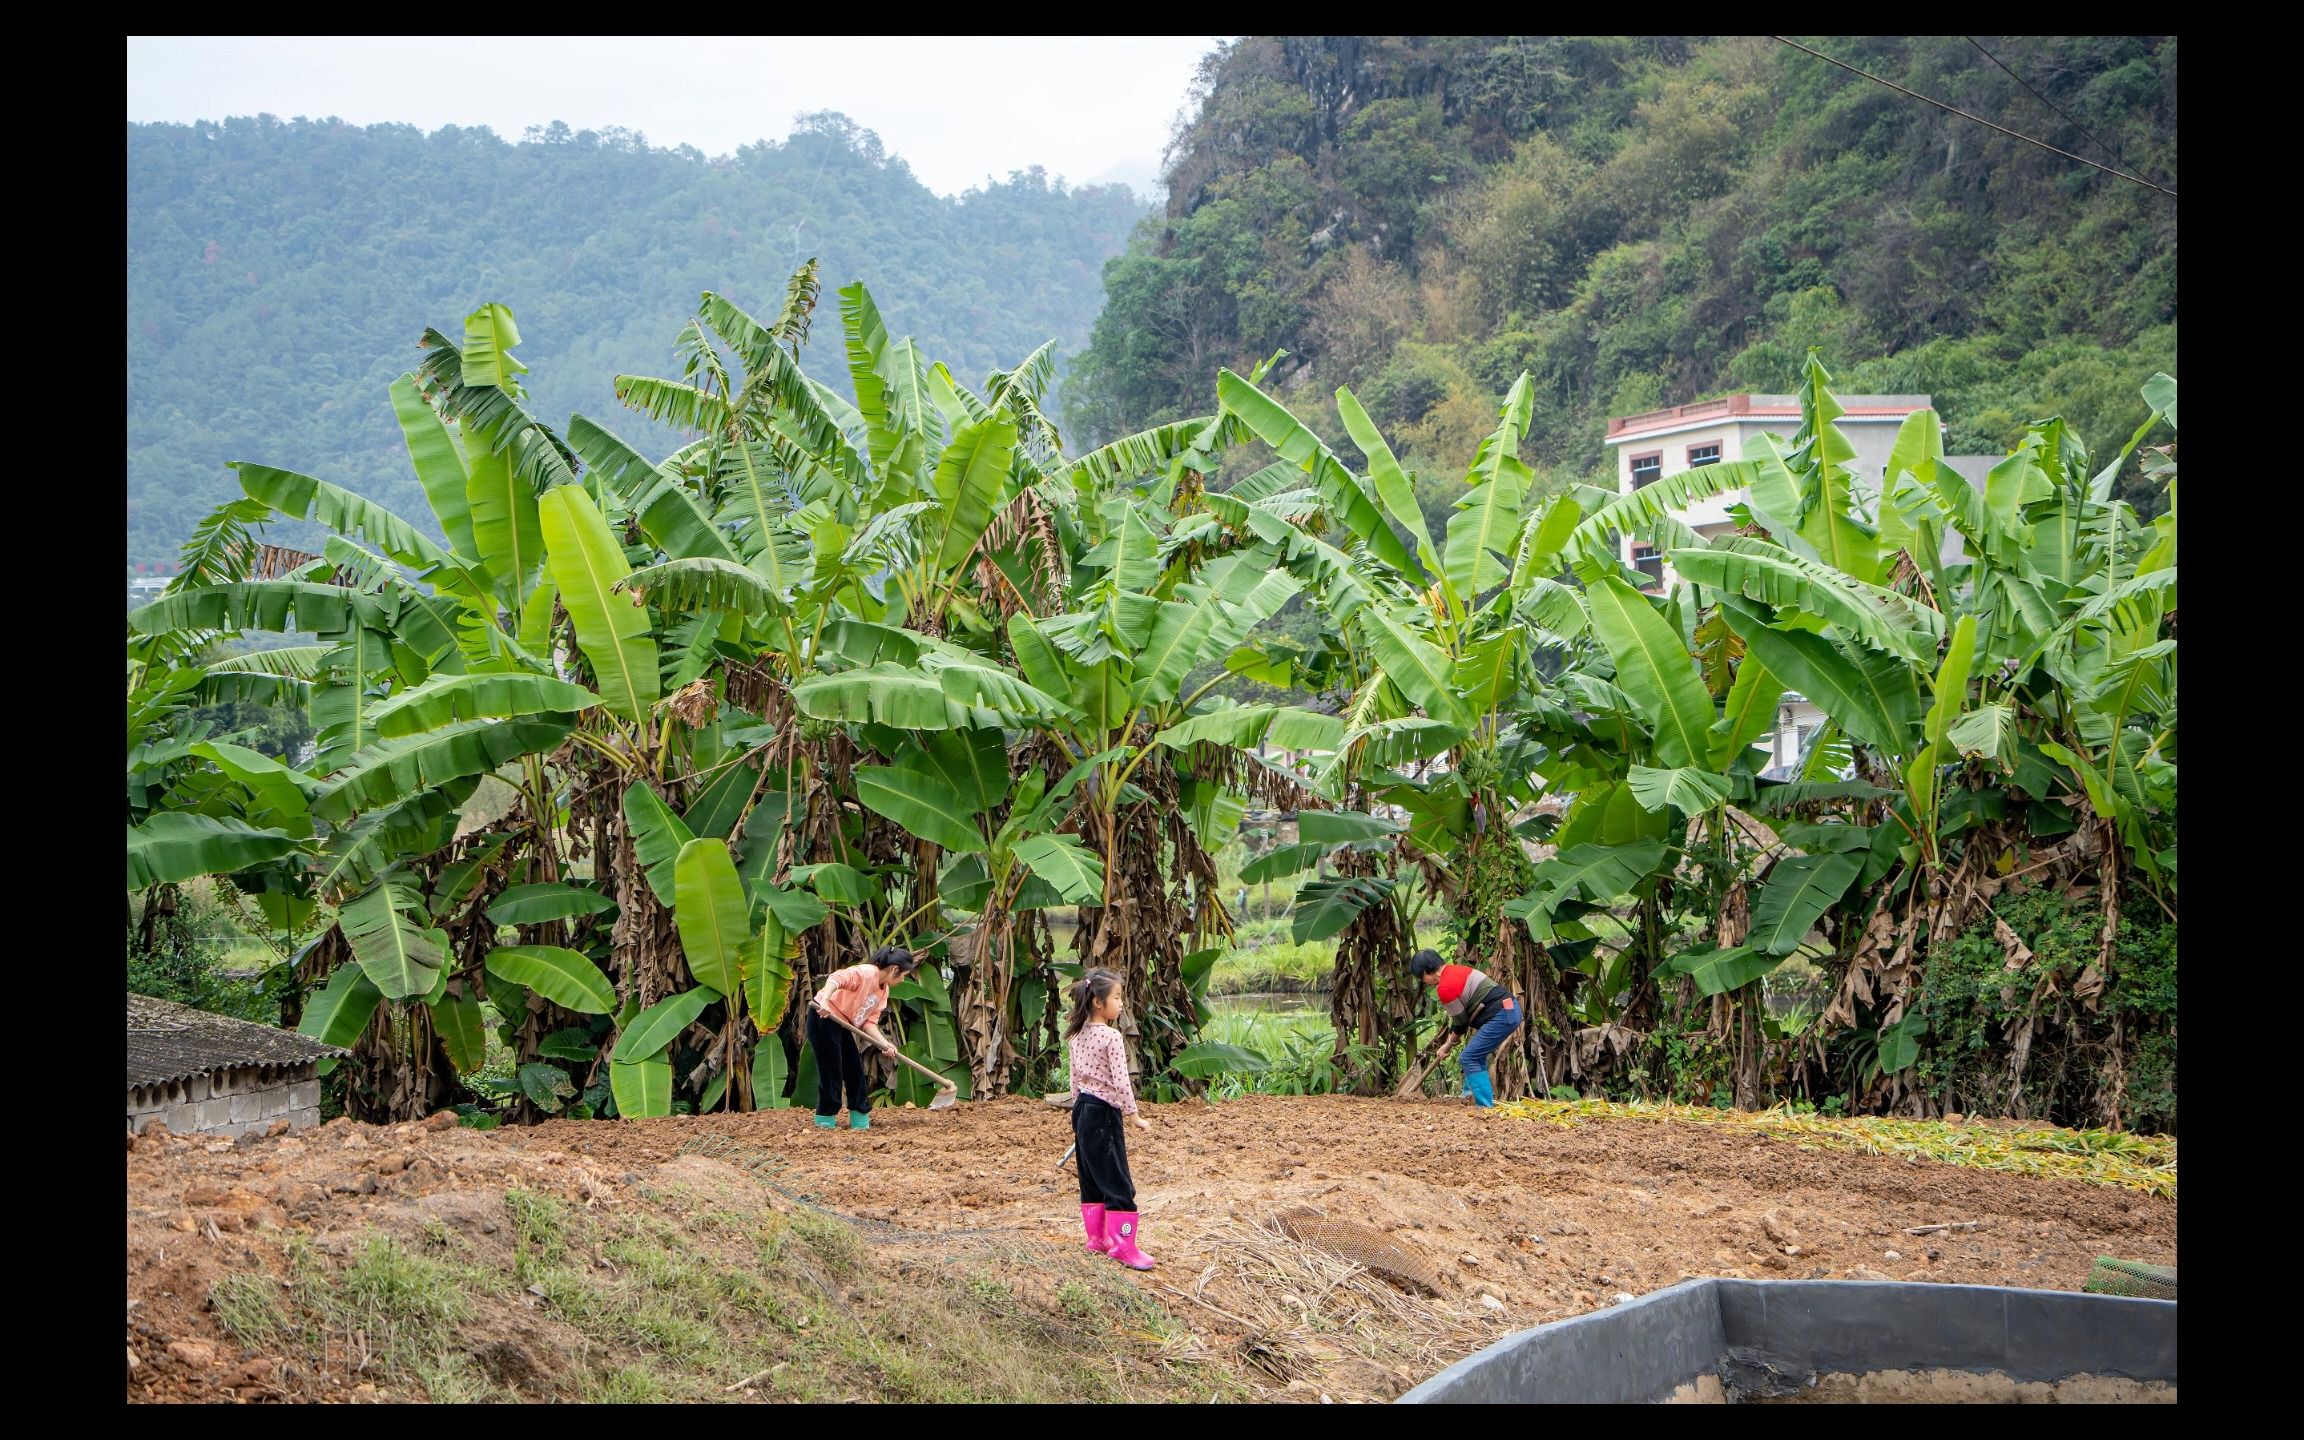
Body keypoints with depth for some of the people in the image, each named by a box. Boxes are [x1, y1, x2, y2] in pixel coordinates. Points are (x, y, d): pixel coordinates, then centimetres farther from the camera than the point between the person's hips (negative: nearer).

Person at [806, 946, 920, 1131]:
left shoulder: (883, 991, 9)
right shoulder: (866, 973, -19)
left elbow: (869, 1022, 4)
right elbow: (836, 978, -33)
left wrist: (885, 1043, -11)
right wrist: (824, 1001, -48)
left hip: (843, 1025, 10)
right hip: (823, 1017, -10)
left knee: (855, 1071, 10)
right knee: (831, 1072, -8)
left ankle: (860, 1119, 17)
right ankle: (825, 1121, 1)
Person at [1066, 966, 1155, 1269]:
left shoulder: (1078, 1036, 8)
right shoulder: (1111, 1037, -17)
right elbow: (1120, 1081, -18)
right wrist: (1134, 1116, -10)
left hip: (1083, 1109, 9)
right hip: (1104, 1112, -9)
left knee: (1091, 1179, 14)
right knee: (1118, 1184, -4)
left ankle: (1097, 1238, 21)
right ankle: (1122, 1245, -3)